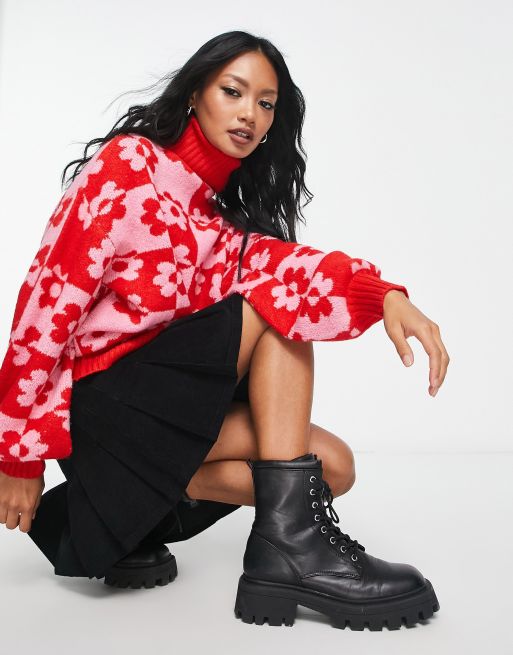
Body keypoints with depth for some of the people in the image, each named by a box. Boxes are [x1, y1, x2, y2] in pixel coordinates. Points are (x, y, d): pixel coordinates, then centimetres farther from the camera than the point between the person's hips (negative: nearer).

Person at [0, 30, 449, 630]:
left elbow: (280, 265, -10)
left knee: (332, 467, -7)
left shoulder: (224, 217, 12)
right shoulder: (128, 163, -8)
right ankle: (288, 540, -25)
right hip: (96, 399, -7)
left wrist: (384, 293, -30)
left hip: (165, 400, 7)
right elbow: (50, 299, -14)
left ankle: (126, 513, -2)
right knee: (280, 308, -18)